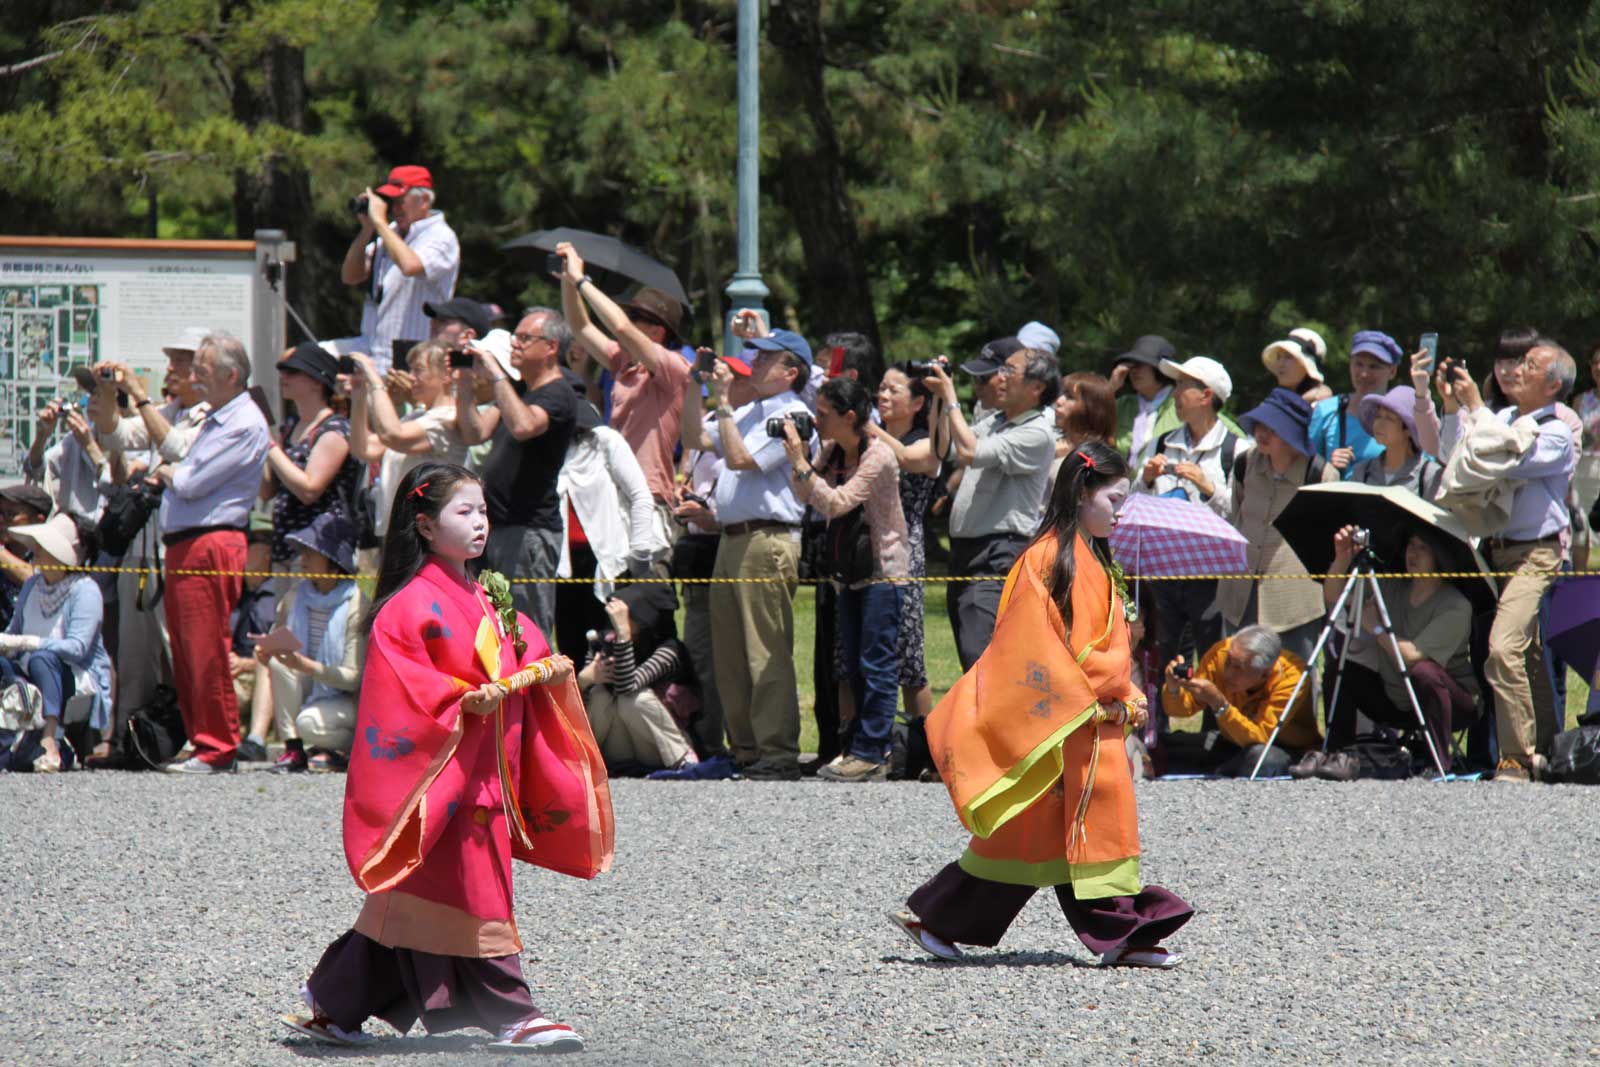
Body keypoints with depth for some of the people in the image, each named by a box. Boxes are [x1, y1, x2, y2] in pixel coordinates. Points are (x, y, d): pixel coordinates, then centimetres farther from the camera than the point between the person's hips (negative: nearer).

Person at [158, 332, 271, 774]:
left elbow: (193, 483, -14)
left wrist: (168, 473, 4)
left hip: (211, 545, -10)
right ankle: (196, 740, 16)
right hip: (183, 546, 10)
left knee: (207, 652, -9)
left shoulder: (245, 425, -10)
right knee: (184, 652, 11)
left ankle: (216, 749, -7)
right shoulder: (214, 419, 22)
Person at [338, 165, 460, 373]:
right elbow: (350, 277, 13)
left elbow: (410, 266, -29)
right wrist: (367, 229, 1)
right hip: (370, 347, 8)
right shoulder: (390, 232, 14)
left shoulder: (441, 237, -8)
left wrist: (379, 221, -20)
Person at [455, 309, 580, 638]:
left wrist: (496, 374, -23)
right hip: (496, 525, 10)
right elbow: (475, 433, 15)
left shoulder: (557, 395, -10)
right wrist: (465, 384, 1)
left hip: (530, 531, -10)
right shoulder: (517, 389, 21)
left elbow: (523, 426, -30)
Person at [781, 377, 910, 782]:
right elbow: (805, 496, 12)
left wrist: (800, 463, -25)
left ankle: (871, 753, -7)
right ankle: (863, 748, 16)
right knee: (853, 667, 10)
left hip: (882, 571, -9)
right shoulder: (833, 452, 6)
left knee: (877, 665, -7)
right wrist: (799, 456, -3)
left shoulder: (878, 457, -18)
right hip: (850, 572, 9)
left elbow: (835, 503, -25)